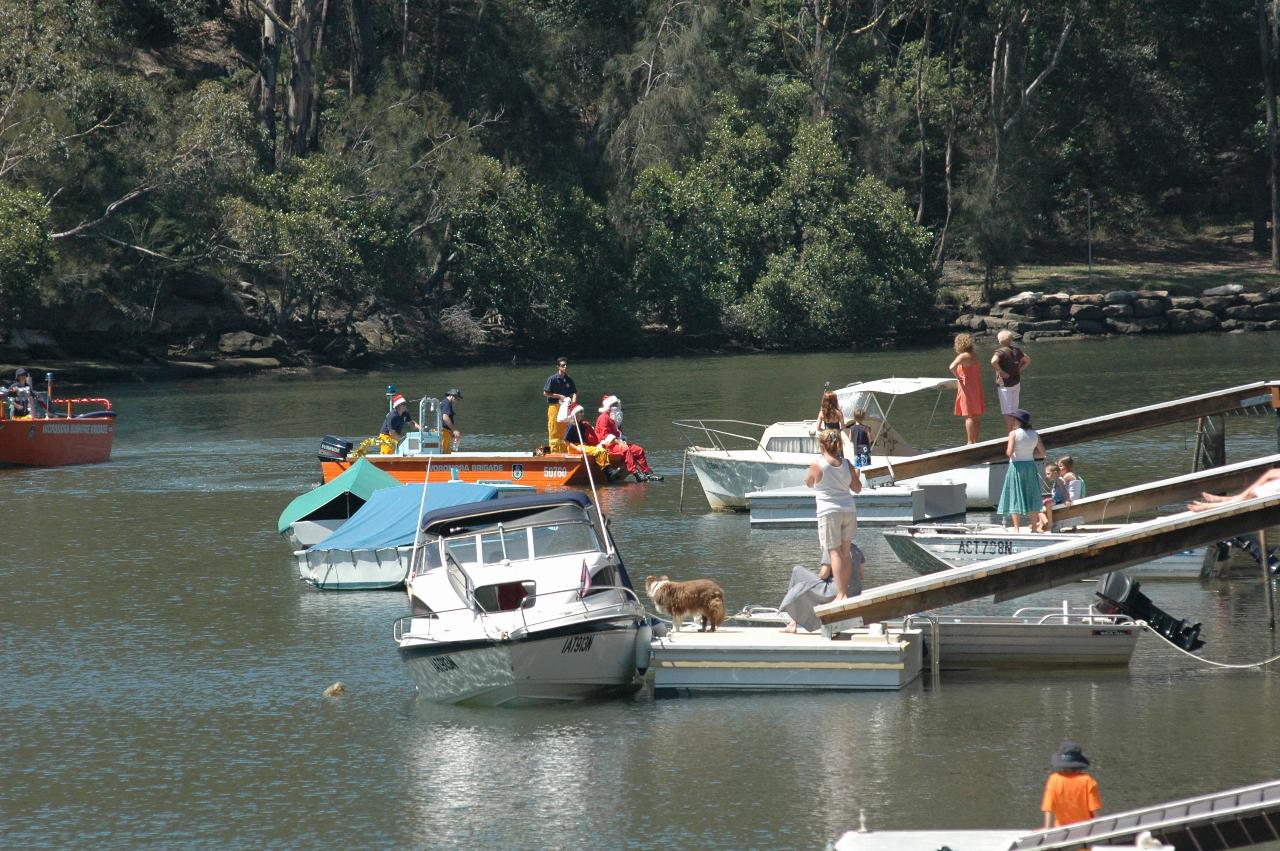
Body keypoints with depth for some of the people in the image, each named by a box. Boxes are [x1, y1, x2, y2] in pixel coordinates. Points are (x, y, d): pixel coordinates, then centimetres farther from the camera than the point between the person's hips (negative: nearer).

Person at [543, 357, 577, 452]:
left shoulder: (569, 380, 8)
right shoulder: (553, 379, -6)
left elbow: (574, 392, 9)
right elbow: (545, 393, -7)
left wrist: (573, 401, -12)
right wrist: (559, 396, -11)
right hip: (554, 406, -5)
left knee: (564, 431, 7)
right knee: (554, 431, -4)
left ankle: (563, 451, 13)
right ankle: (554, 451, -2)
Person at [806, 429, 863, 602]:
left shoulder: (817, 466, -8)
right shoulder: (846, 464, 4)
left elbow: (809, 483, 10)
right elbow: (857, 489, 12)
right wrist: (856, 475, 30)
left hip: (829, 512, -5)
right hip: (849, 510, 5)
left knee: (835, 553, -5)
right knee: (845, 553, 14)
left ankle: (841, 594, -11)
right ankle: (845, 590, 20)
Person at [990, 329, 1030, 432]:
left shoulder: (1000, 352, -15)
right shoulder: (1016, 350, 7)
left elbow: (993, 362, -34)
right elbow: (1027, 361, 18)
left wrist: (1001, 372, -21)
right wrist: (1019, 370, 9)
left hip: (1004, 384, -7)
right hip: (1016, 382, 7)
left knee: (1008, 412, -3)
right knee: (1014, 410, 16)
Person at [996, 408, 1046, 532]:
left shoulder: (1014, 433, -11)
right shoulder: (1034, 434, 3)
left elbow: (1009, 453, -16)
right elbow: (1042, 453, 5)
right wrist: (1030, 455, 12)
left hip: (1016, 466, -4)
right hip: (1030, 465, 4)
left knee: (1015, 498, 1)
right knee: (1031, 498, 12)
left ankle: (1017, 529, -4)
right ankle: (1034, 528, 14)